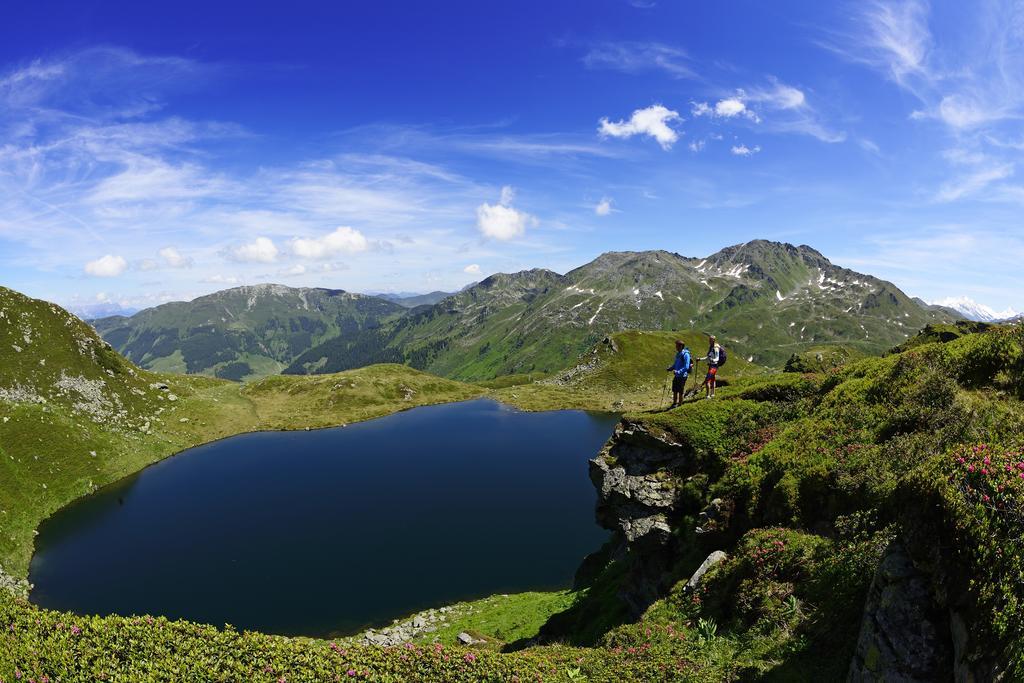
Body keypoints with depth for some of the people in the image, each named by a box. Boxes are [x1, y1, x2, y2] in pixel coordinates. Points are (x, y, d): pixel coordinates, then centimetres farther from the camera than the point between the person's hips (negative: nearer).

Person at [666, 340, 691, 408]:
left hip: (682, 376, -8)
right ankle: (674, 403, 26)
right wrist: (670, 368, 5)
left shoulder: (685, 354, -16)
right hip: (676, 375, 8)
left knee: (680, 392, 2)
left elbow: (686, 367, -21)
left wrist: (678, 371, -30)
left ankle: (680, 404, 14)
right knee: (675, 391, 14)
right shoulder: (678, 354, 11)